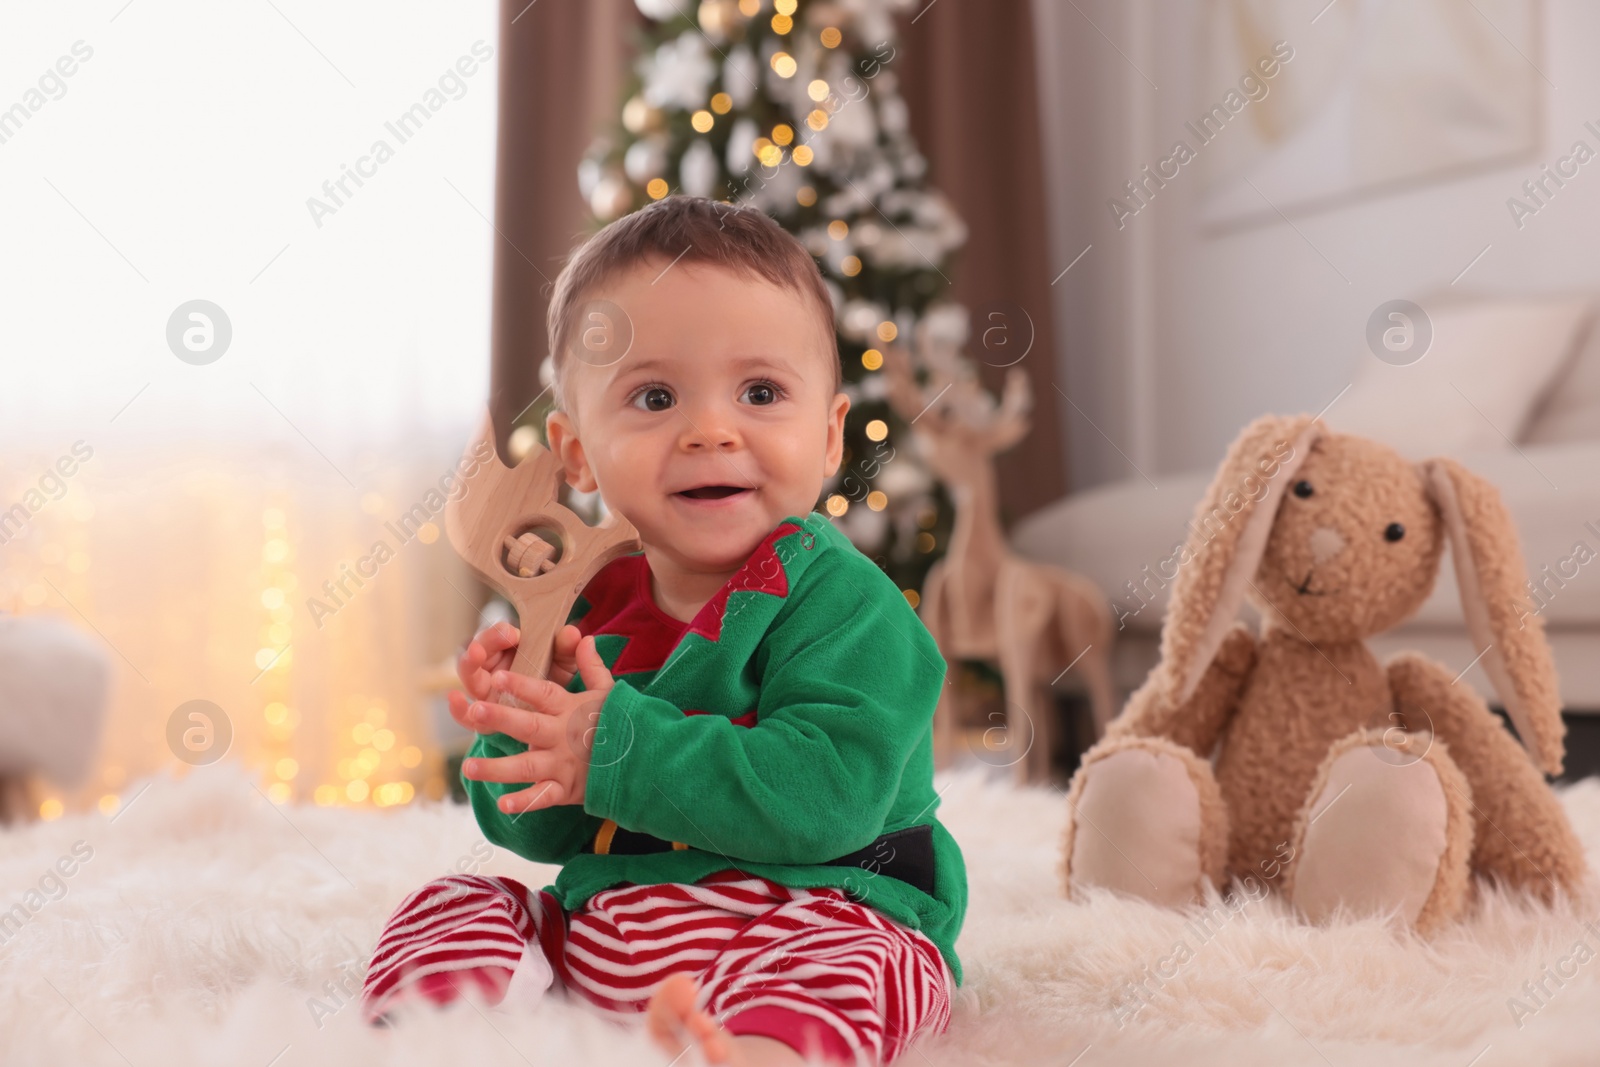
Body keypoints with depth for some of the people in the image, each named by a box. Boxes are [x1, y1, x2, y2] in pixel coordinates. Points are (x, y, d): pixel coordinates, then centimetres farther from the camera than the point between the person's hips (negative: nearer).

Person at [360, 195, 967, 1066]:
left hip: (813, 911, -6)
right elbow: (544, 832, 14)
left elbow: (827, 791, -26)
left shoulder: (844, 600, -11)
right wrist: (518, 740, -9)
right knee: (451, 906, 1)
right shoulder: (588, 609, 9)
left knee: (834, 964, -35)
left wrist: (620, 749, -24)